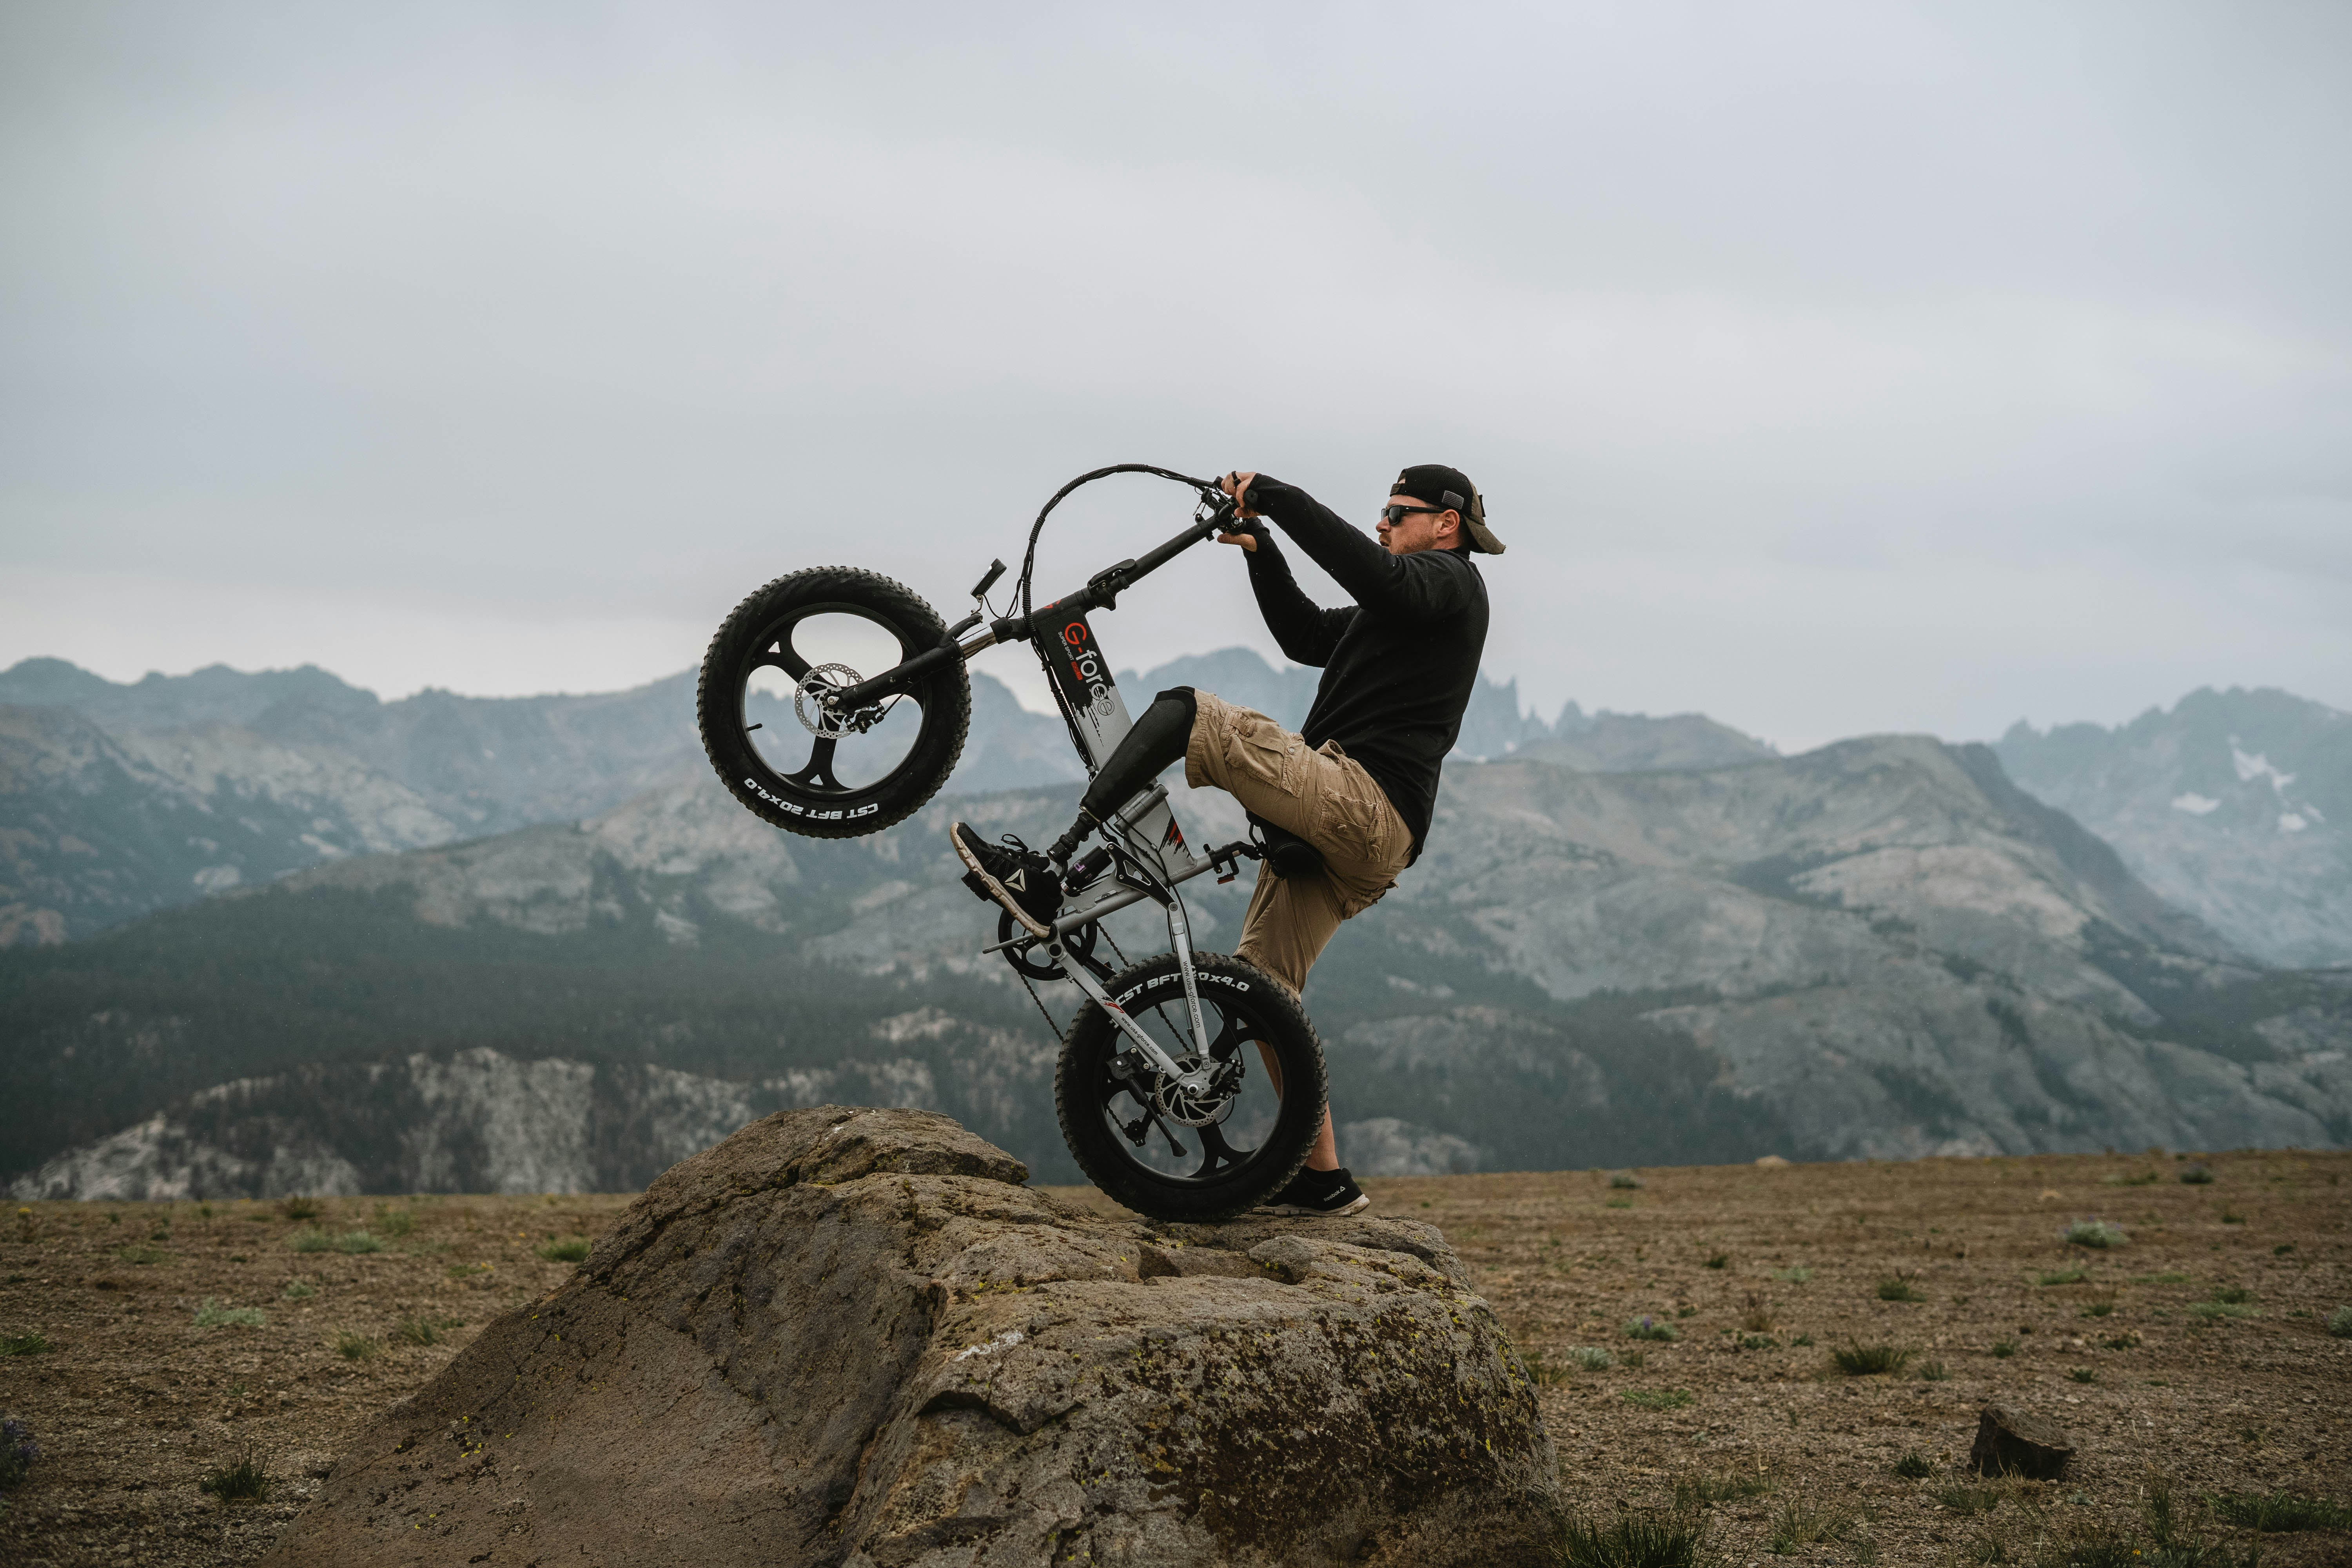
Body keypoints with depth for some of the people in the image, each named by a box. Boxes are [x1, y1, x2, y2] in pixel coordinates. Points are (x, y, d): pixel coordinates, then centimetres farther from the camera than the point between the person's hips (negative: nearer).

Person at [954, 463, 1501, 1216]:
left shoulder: (1451, 580, 1)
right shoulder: (1399, 606, 32)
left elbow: (1373, 574, -20)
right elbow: (1307, 635, 31)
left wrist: (1277, 495, -18)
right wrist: (1261, 552, 18)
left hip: (1364, 801, -10)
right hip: (1348, 842, 10)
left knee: (1190, 714, -20)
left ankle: (1044, 877, -29)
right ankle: (1324, 1179, 15)